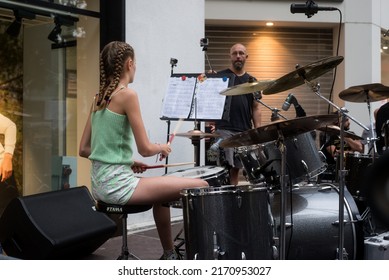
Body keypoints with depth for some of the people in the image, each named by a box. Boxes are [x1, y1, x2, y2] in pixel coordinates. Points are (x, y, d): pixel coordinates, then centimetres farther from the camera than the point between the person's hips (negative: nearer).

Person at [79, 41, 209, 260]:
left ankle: (170, 255, 39)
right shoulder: (127, 94, -12)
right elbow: (145, 149, -15)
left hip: (101, 184, 9)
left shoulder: (100, 97, 12)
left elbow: (84, 149, 14)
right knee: (201, 188, -5)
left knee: (162, 191, 33)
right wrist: (163, 147, 6)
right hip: (118, 184, -9)